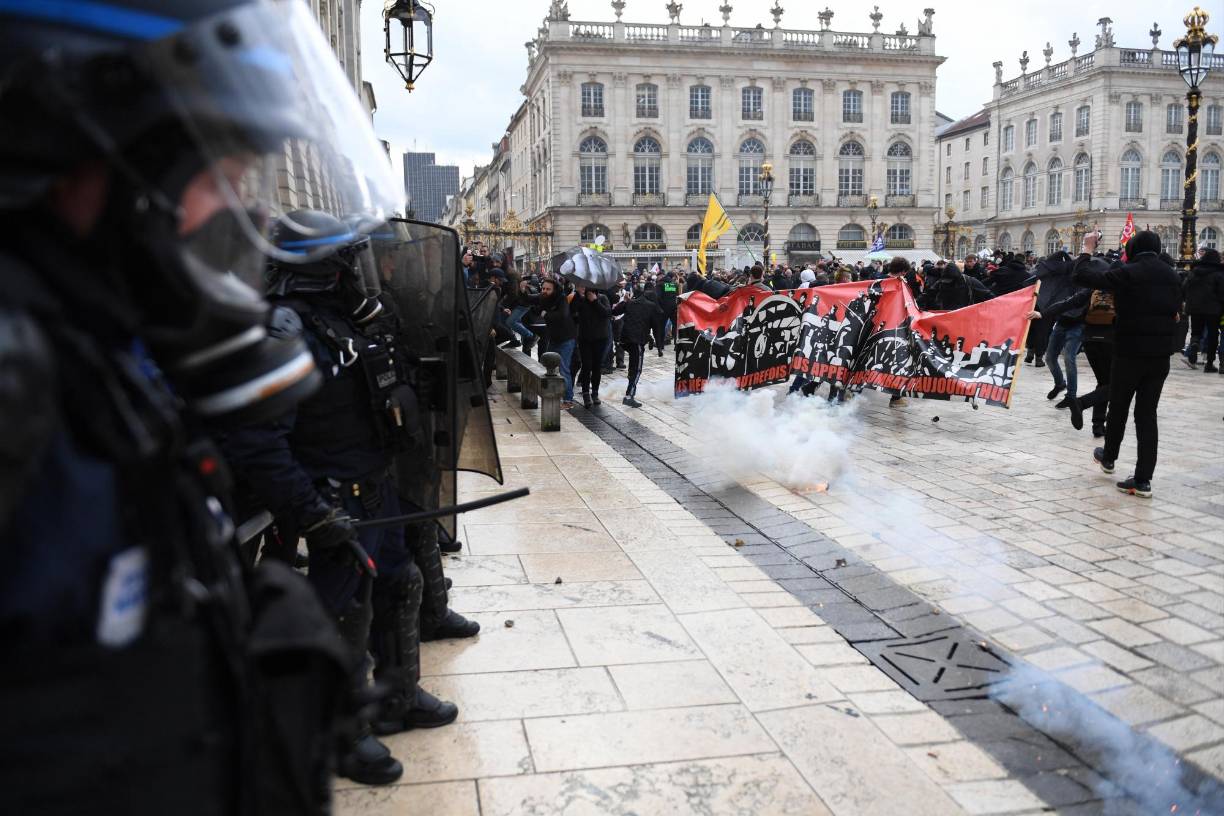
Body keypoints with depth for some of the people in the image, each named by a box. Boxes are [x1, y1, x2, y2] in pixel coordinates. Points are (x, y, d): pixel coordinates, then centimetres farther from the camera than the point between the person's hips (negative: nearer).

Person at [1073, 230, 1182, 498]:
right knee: (1147, 413, 5)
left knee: (1118, 408, 15)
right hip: (1160, 355, 4)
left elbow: (1082, 276, -12)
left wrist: (1087, 250, 3)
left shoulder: (1128, 273, -12)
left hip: (1130, 352, -4)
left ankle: (1109, 458, 36)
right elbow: (1174, 311, 15)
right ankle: (1143, 479, 1)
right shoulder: (1173, 277, 5)